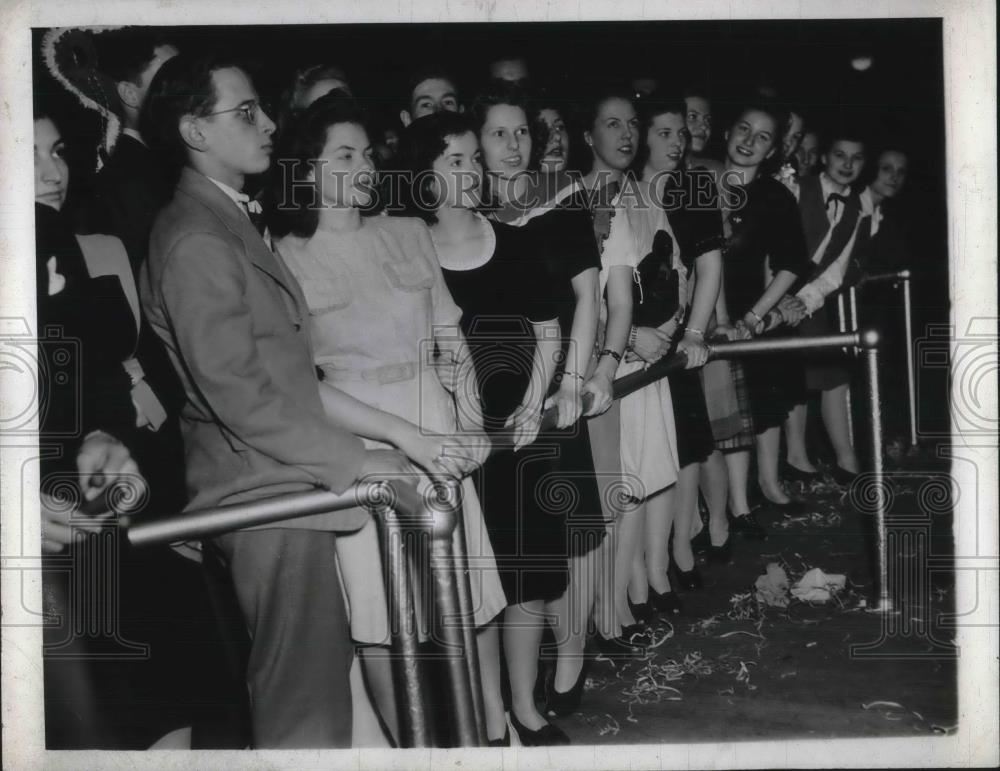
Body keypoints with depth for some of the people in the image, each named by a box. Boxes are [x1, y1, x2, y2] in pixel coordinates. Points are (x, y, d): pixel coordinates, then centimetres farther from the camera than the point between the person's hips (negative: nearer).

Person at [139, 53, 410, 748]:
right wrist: (355, 459, -17)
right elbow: (235, 392, -22)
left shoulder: (231, 221, 15)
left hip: (287, 479, 10)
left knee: (322, 669, 16)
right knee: (305, 697, -5)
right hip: (265, 491, -10)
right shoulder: (195, 241, -17)